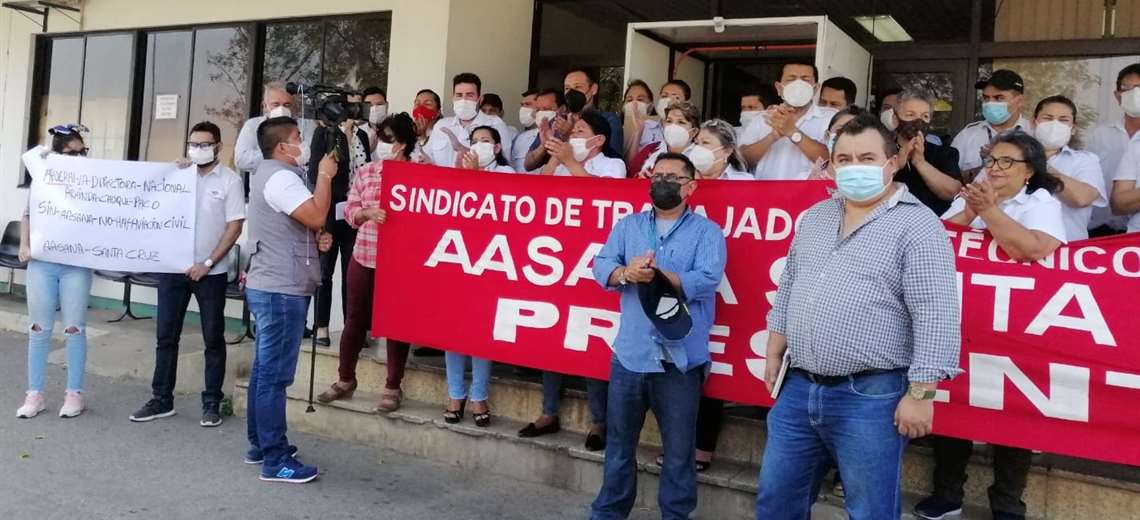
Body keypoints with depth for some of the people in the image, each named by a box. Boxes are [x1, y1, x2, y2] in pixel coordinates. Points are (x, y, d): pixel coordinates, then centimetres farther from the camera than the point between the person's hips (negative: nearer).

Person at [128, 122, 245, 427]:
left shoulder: (230, 180, -3)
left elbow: (235, 226, -7)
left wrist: (208, 263, -12)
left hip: (211, 271, -4)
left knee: (213, 338, 5)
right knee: (165, 335, 8)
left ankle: (212, 402, 14)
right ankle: (162, 400, 18)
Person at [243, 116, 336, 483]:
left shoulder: (269, 174, 20)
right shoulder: (281, 177, -15)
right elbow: (316, 216, -25)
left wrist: (317, 239, 7)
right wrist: (325, 176, -11)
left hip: (270, 286, 11)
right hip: (281, 290, -11)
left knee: (264, 370, 15)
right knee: (275, 375, -8)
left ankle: (260, 445, 24)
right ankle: (276, 460, -4)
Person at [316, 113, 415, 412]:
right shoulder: (365, 172, 7)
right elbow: (350, 211, 4)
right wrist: (368, 212, -15)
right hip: (364, 257, 4)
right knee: (355, 319, 11)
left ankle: (393, 387, 18)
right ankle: (345, 380, 28)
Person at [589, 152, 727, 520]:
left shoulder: (707, 231, 0)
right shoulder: (627, 226, 11)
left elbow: (707, 280, -14)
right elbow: (601, 265, -1)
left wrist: (658, 276, -25)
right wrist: (626, 273, -23)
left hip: (680, 359, -3)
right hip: (630, 353, 3)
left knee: (679, 451, 9)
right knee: (619, 443, 16)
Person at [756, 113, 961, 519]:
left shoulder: (918, 226, -10)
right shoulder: (813, 218, 11)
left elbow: (936, 318, -15)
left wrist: (920, 394, -17)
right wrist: (775, 354, 18)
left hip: (870, 397, -6)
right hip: (798, 388, 6)